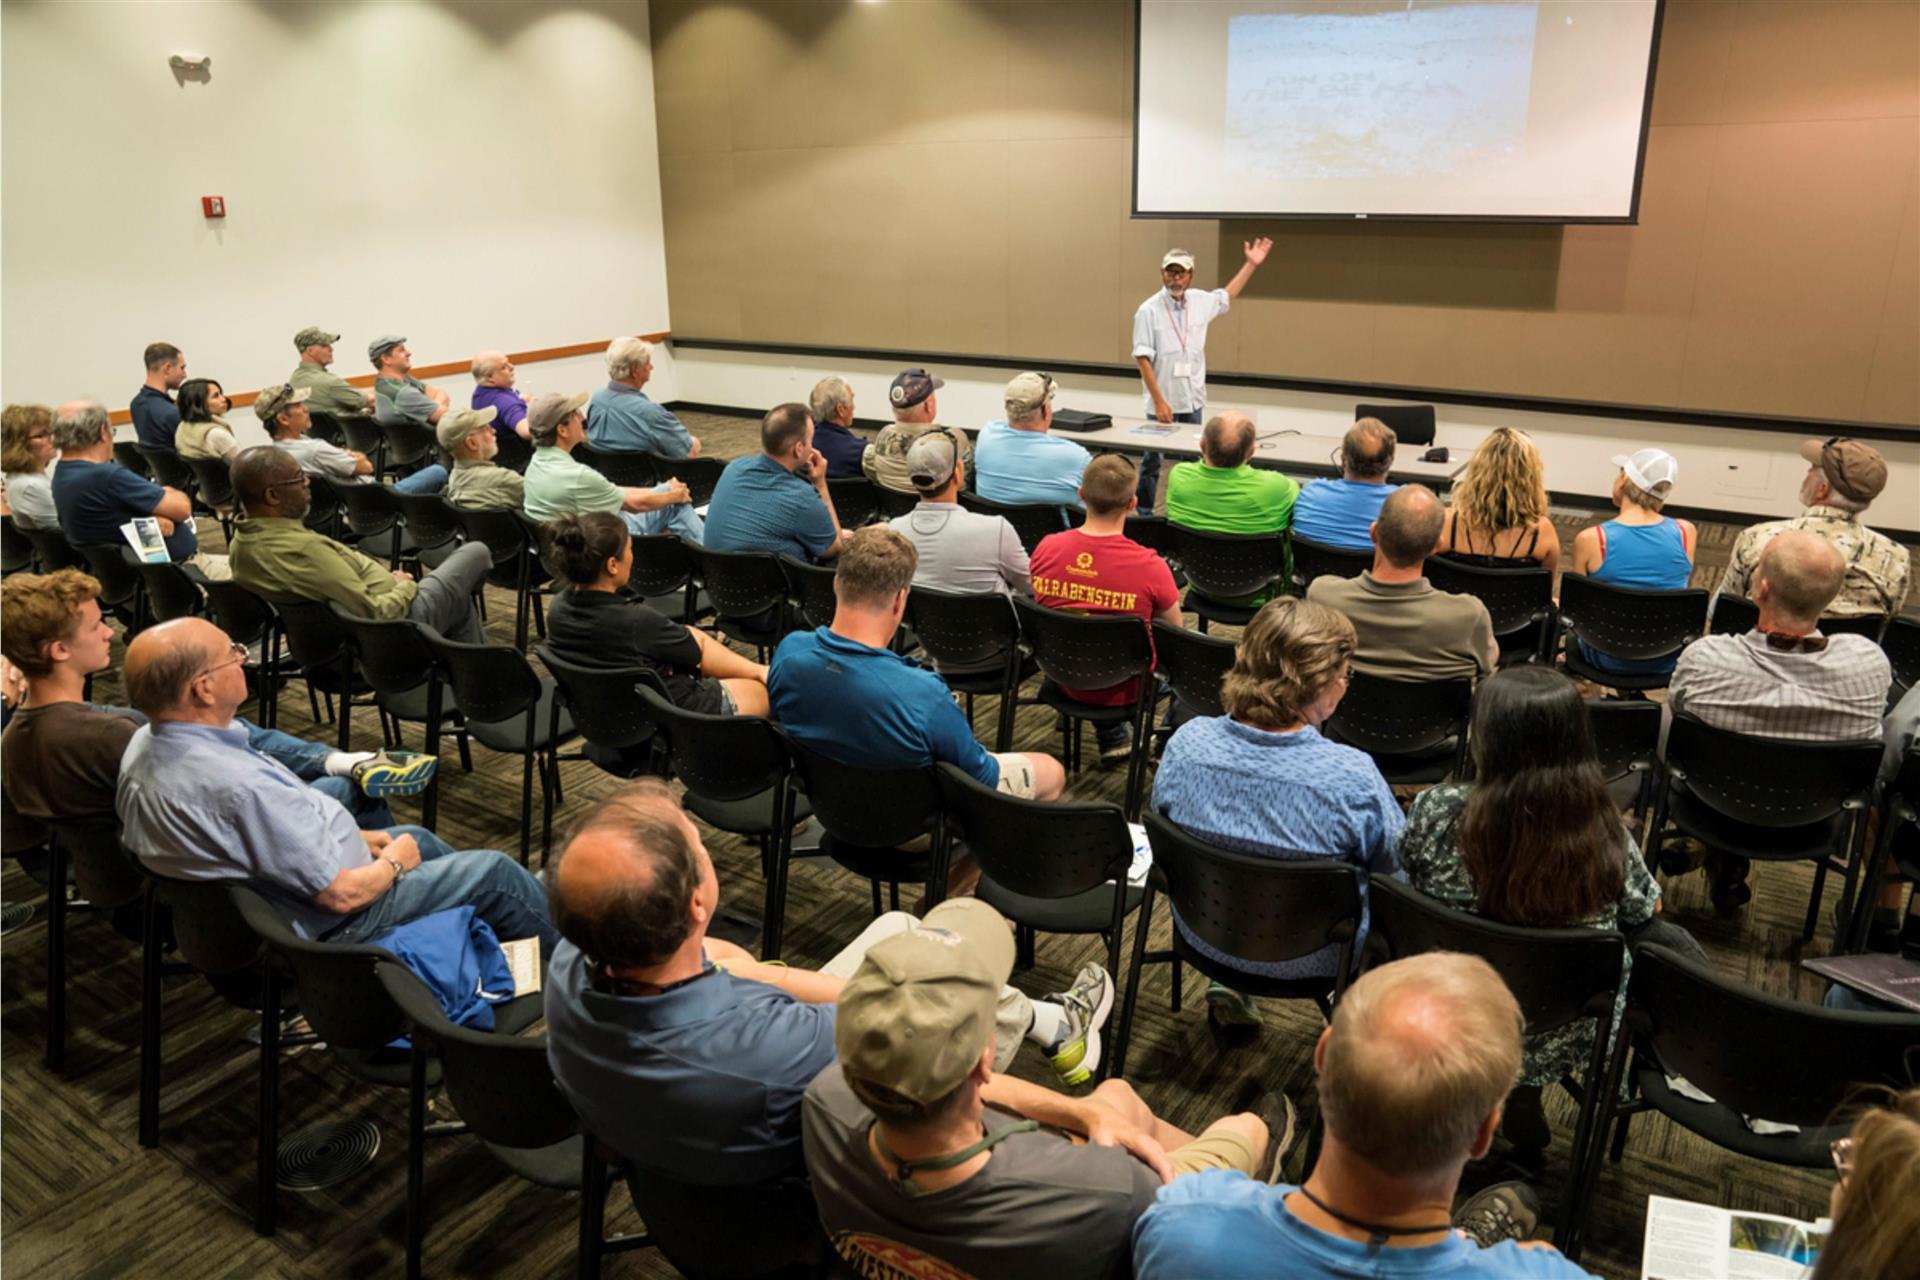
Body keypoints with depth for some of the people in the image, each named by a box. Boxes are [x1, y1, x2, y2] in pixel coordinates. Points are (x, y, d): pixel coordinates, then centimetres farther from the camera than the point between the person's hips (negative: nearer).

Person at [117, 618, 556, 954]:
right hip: (333, 924, -10)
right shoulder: (240, 786, -39)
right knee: (495, 870, 3)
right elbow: (341, 894, -29)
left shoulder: (145, 744, -9)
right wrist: (393, 863, -8)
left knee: (418, 837, 27)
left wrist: (351, 836, 8)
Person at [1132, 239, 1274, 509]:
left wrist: (1251, 264, 25)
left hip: (1193, 399, 5)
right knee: (1152, 460, 5)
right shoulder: (1149, 310, -13)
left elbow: (1226, 297, 27)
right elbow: (1143, 358, -15)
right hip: (1163, 401, -5)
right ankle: (1144, 514, 15)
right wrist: (1159, 401, -19)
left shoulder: (1200, 301, 4)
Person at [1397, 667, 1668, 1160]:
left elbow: (1405, 874, -4)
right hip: (1558, 1040, -1)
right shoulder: (1605, 833, -24)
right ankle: (1522, 1096, 34)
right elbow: (1645, 909, -2)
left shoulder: (1436, 811, -26)